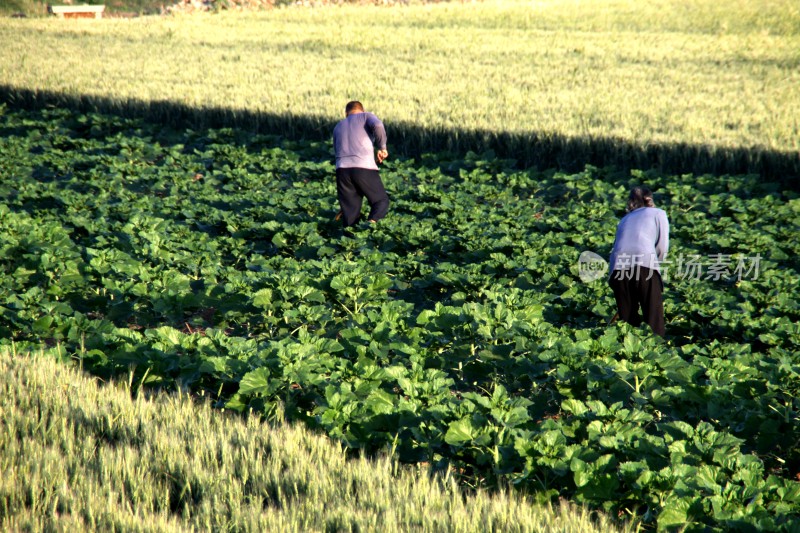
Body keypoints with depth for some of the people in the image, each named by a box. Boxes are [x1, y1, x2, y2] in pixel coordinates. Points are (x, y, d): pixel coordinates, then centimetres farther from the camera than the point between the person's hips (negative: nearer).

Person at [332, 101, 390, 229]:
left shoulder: (338, 127, 28)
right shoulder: (366, 116, 15)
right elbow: (377, 125, -8)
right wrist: (382, 147, 2)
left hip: (342, 170, 3)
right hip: (365, 168, -3)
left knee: (350, 215, 7)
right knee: (381, 200, 12)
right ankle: (372, 221, -19)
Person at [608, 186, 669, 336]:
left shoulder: (625, 219, 31)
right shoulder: (658, 213, 22)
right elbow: (662, 248, 10)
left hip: (619, 267, 3)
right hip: (645, 265, -3)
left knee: (627, 320, 12)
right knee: (654, 319, 3)